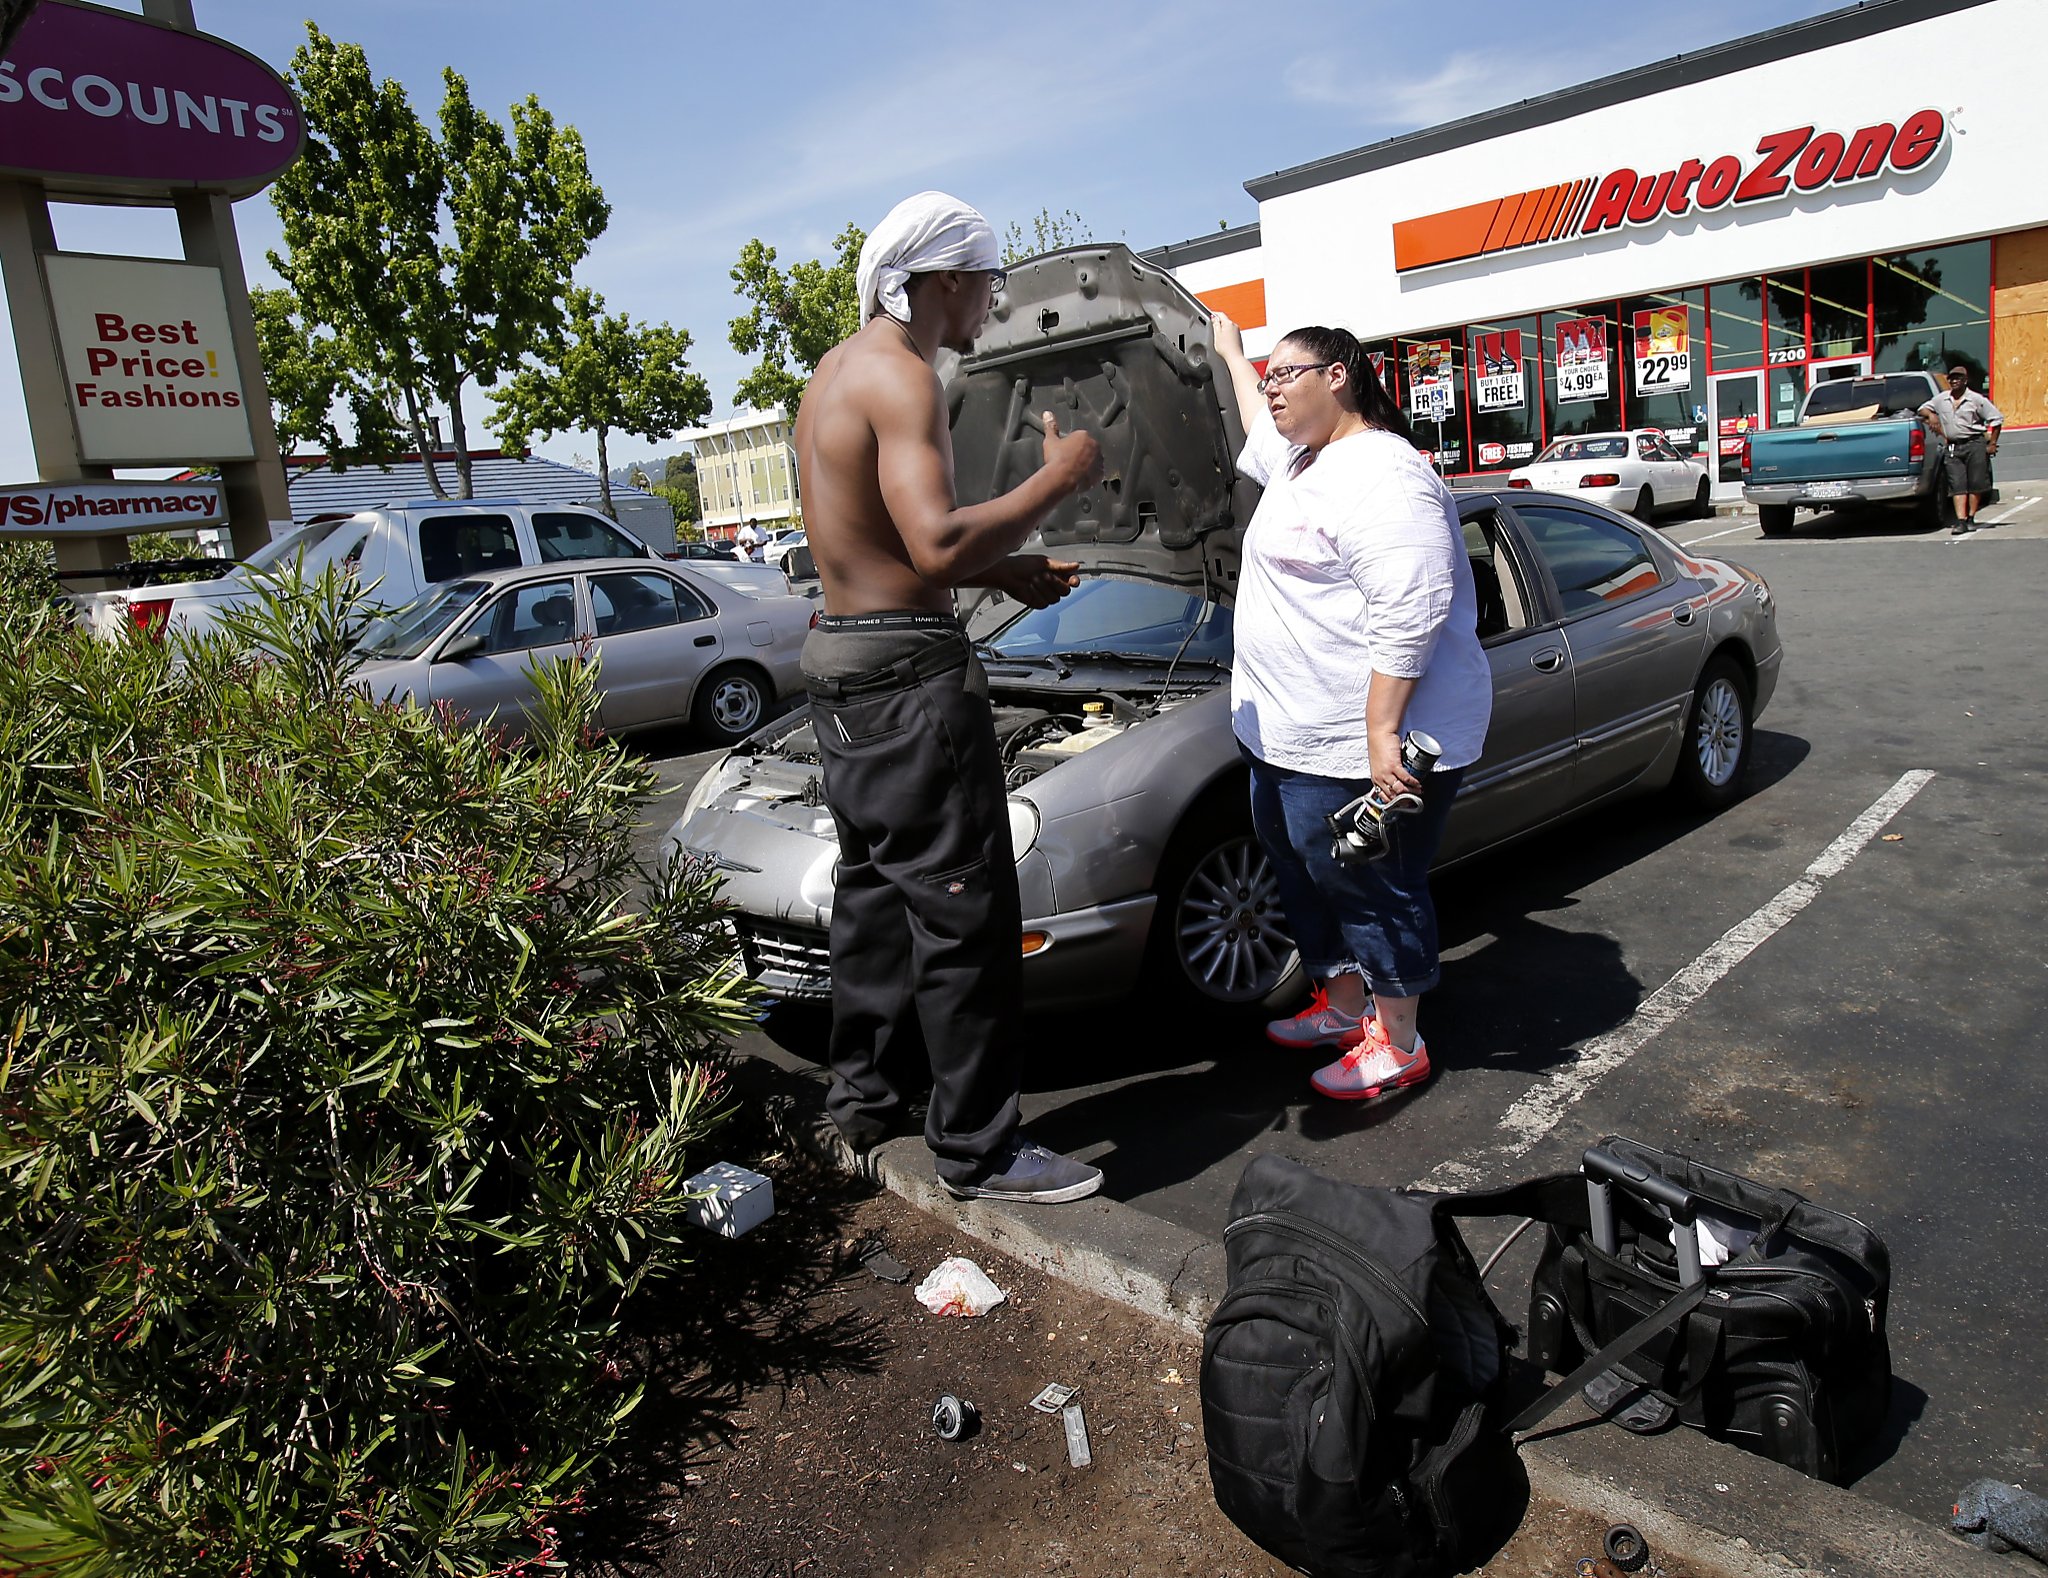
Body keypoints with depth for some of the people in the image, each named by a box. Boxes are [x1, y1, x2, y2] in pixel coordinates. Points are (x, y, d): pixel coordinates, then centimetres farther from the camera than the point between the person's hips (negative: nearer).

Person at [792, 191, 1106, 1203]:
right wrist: (1058, 480, -14)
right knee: (962, 915, -4)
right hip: (908, 672, -11)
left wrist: (1008, 571, 18)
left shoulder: (835, 371, 17)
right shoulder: (900, 375, -15)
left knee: (874, 891, 19)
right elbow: (937, 546, -27)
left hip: (841, 663, 11)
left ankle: (860, 1098, 32)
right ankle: (977, 1150, 7)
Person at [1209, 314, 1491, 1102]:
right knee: (1307, 876, 20)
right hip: (1288, 735, 11)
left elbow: (1410, 616, -26)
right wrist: (1231, 353, 52)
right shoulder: (1299, 459, 14)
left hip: (1359, 741, -11)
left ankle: (1397, 1044, 19)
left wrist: (1382, 735, -30)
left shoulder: (1383, 477, -19)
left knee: (1371, 888, 2)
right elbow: (1260, 422, 41)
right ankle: (1341, 1007, 37)